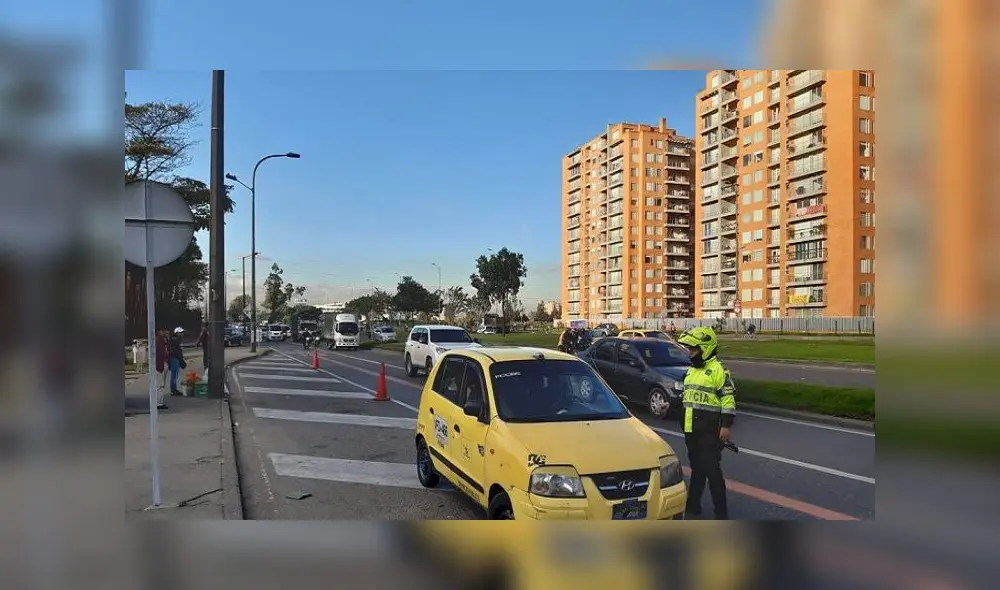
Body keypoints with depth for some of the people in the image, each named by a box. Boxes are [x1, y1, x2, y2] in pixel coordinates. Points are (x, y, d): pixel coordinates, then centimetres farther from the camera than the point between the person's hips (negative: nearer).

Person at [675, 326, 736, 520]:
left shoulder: (718, 370, -12)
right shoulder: (691, 371, 16)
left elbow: (728, 399, -15)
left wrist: (726, 426, -18)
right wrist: (685, 425, 24)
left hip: (709, 430, -8)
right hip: (691, 429, 8)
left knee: (711, 469, -7)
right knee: (696, 467, 16)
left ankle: (721, 511, 2)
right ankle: (693, 503, 26)